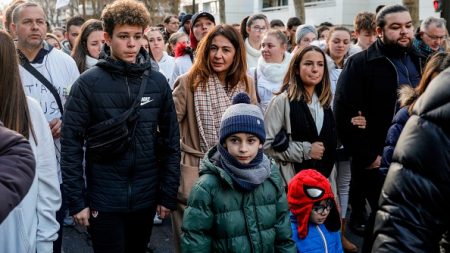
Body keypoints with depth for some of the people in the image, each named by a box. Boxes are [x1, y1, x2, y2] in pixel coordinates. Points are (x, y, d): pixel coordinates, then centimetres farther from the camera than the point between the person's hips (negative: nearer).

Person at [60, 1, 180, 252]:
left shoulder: (158, 82, 0)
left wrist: (169, 194, 1)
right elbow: (71, 144, -7)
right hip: (104, 199, -3)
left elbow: (171, 141, 3)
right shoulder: (88, 83, -7)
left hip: (146, 198, 3)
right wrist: (77, 200, -9)